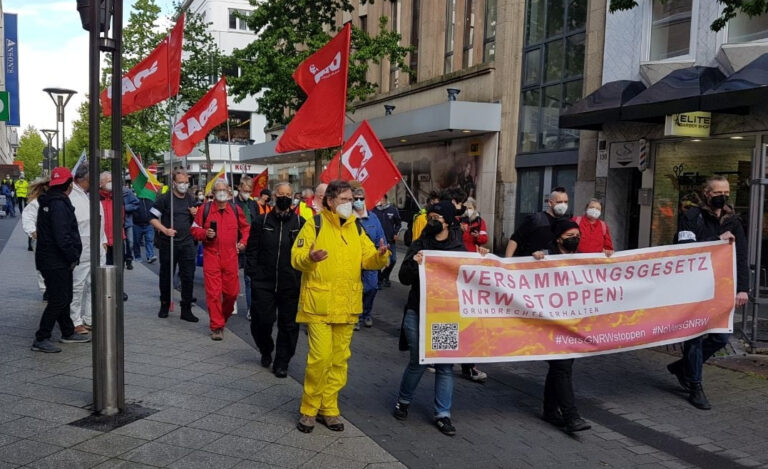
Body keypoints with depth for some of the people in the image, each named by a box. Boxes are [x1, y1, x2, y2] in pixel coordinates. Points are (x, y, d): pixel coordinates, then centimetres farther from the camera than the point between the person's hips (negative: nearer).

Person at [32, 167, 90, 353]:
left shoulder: (49, 202, 14)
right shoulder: (59, 204, -19)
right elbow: (62, 236, -24)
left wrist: (72, 256, 17)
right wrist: (73, 257, -15)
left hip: (51, 260, 10)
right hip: (57, 262, -10)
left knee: (64, 298, 18)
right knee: (58, 300, -6)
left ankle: (68, 333, 29)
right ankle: (41, 339, -1)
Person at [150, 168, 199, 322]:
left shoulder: (190, 199, 9)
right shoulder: (165, 198, -6)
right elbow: (152, 217, -7)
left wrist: (194, 214, -2)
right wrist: (165, 230, -19)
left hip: (187, 243, 3)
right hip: (168, 244, -3)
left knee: (188, 276, 0)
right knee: (166, 276, 10)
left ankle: (186, 310, 7)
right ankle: (164, 306, 27)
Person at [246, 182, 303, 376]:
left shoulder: (300, 223, 3)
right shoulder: (261, 221, 5)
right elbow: (251, 250, 5)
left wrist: (301, 277, -4)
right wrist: (253, 273, -4)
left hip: (291, 285, 0)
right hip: (264, 282, 0)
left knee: (288, 324, 5)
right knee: (262, 320, 2)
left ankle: (281, 362, 20)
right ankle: (266, 351, 32)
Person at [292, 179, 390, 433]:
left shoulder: (356, 227, 10)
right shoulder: (315, 224, -5)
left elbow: (368, 260, 7)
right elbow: (296, 257, -8)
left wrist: (380, 256, -14)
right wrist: (309, 257, -29)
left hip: (346, 305, 5)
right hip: (319, 304, -5)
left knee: (339, 358, 10)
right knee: (320, 357, -9)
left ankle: (328, 408, 23)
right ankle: (309, 409, 10)